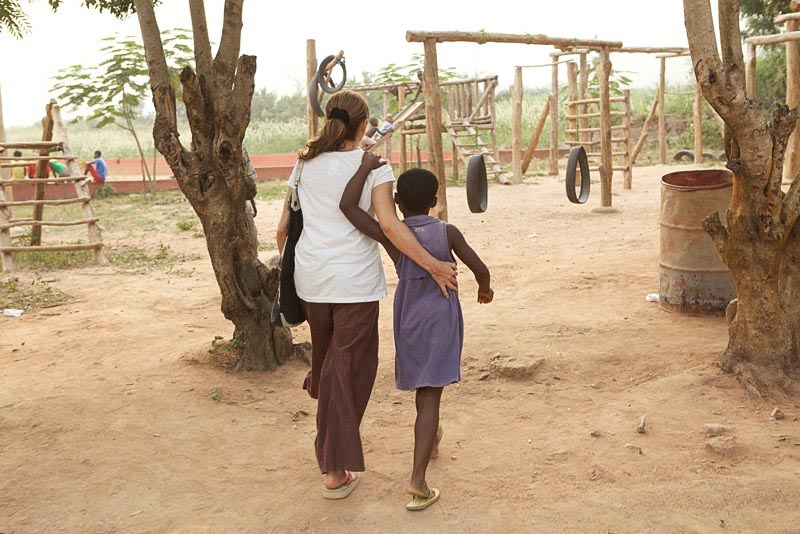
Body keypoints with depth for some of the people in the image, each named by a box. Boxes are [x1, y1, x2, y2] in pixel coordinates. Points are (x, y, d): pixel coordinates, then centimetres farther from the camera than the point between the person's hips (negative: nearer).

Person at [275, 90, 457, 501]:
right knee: (348, 370, 4)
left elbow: (284, 227, 9)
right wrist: (432, 265, -17)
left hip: (310, 278, 5)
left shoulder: (305, 163, 8)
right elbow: (389, 224, -18)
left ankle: (329, 456, 45)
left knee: (325, 356, 25)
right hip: (355, 282, -5)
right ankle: (336, 471, 9)